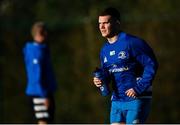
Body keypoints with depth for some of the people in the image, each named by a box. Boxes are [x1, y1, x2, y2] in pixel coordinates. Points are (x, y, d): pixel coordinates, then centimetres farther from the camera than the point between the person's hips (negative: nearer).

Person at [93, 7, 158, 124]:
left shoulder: (132, 42, -12)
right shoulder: (105, 50, 13)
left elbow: (151, 65, -14)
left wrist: (139, 88, -17)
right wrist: (100, 81, 1)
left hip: (136, 100, -7)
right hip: (117, 101, 7)